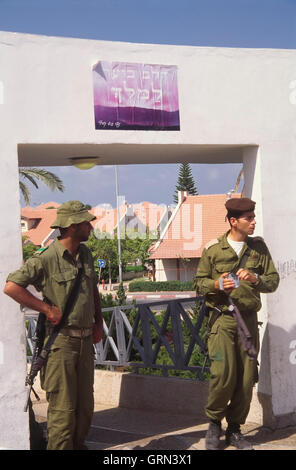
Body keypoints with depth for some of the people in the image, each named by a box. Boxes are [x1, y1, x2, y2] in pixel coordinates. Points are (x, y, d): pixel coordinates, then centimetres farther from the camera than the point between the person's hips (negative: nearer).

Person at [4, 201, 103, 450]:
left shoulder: (85, 253, 10)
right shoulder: (46, 259, -15)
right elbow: (11, 287, -20)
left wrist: (98, 322, 17)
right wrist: (47, 308, -17)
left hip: (85, 340, 7)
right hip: (61, 342, -7)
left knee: (85, 404, 15)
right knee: (63, 406, -3)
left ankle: (78, 445, 31)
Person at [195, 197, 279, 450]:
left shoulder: (259, 247, 7)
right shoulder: (213, 249, 0)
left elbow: (273, 280, 7)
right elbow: (200, 282, 6)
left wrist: (255, 279, -13)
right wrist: (218, 284, -15)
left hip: (249, 318, 3)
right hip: (222, 318, -3)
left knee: (246, 377, 3)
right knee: (223, 375, -12)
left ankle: (234, 429, 19)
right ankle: (214, 423, 13)